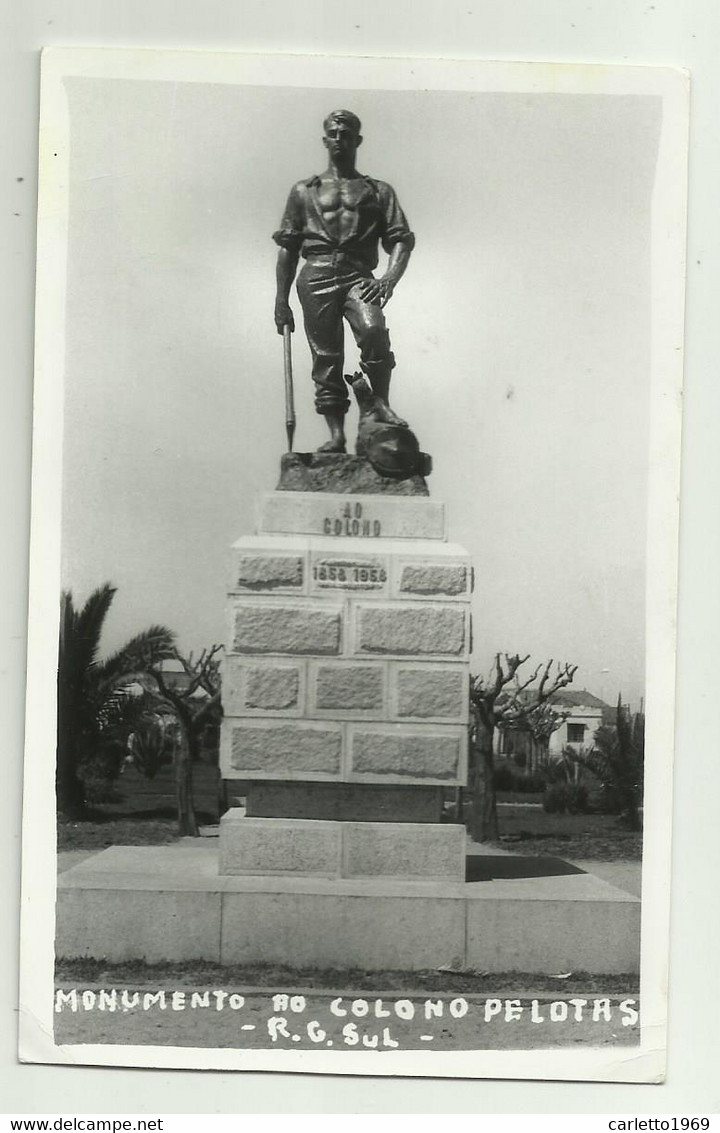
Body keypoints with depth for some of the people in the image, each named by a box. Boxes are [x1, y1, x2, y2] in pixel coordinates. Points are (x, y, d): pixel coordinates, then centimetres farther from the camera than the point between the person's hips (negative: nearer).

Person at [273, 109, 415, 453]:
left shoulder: (379, 191, 17)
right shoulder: (304, 191, 18)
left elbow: (401, 240, 8)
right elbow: (288, 248, 16)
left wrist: (390, 278, -12)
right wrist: (281, 302, 8)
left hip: (358, 276, -1)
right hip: (316, 277, 1)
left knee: (373, 329, -30)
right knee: (326, 357, -3)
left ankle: (381, 405, -14)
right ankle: (336, 435, 2)